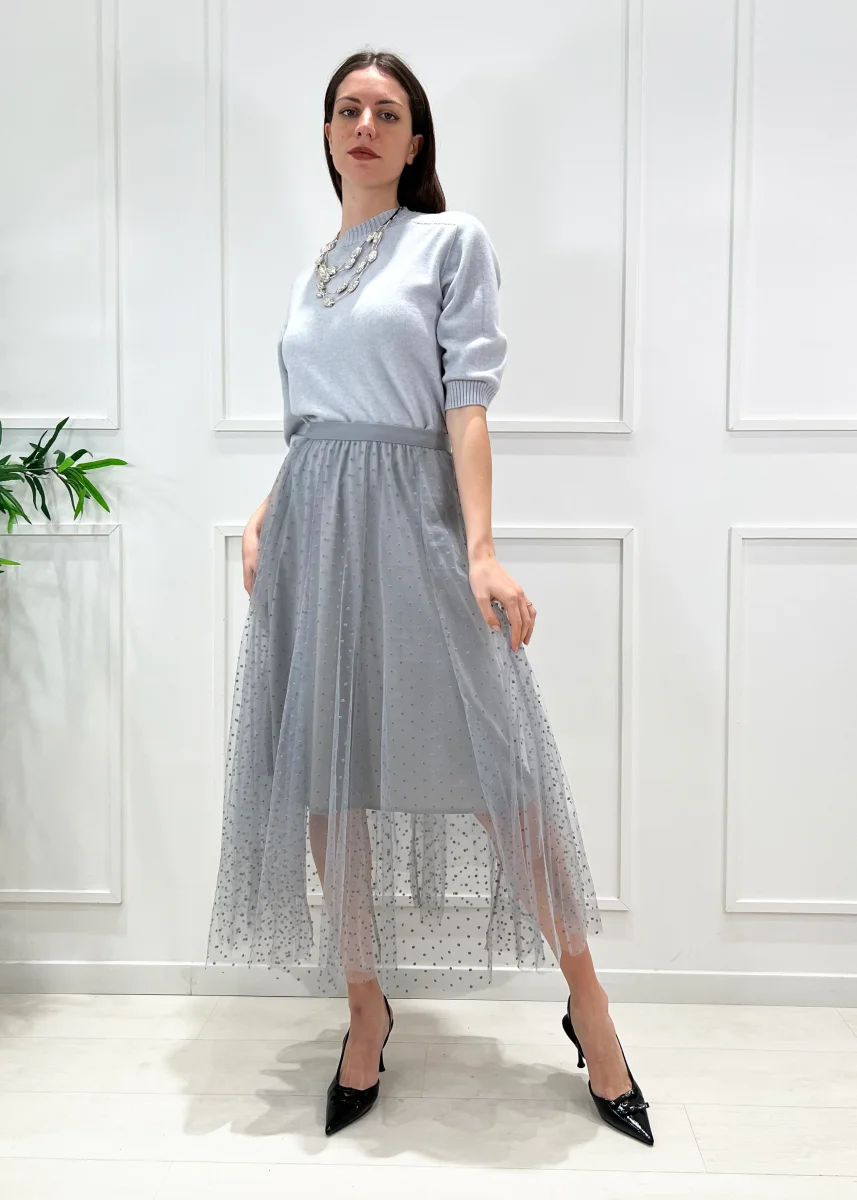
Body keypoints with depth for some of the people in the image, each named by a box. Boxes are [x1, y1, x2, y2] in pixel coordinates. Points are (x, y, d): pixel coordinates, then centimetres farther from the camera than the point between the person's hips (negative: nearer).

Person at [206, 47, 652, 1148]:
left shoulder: (453, 240, 5)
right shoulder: (310, 275, 19)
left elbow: (468, 399, -6)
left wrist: (481, 549, -16)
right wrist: (260, 520, 5)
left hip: (412, 521, -5)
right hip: (309, 531, 5)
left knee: (497, 768, -6)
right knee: (324, 781, 5)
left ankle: (587, 1006, 13)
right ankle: (365, 1013, 21)